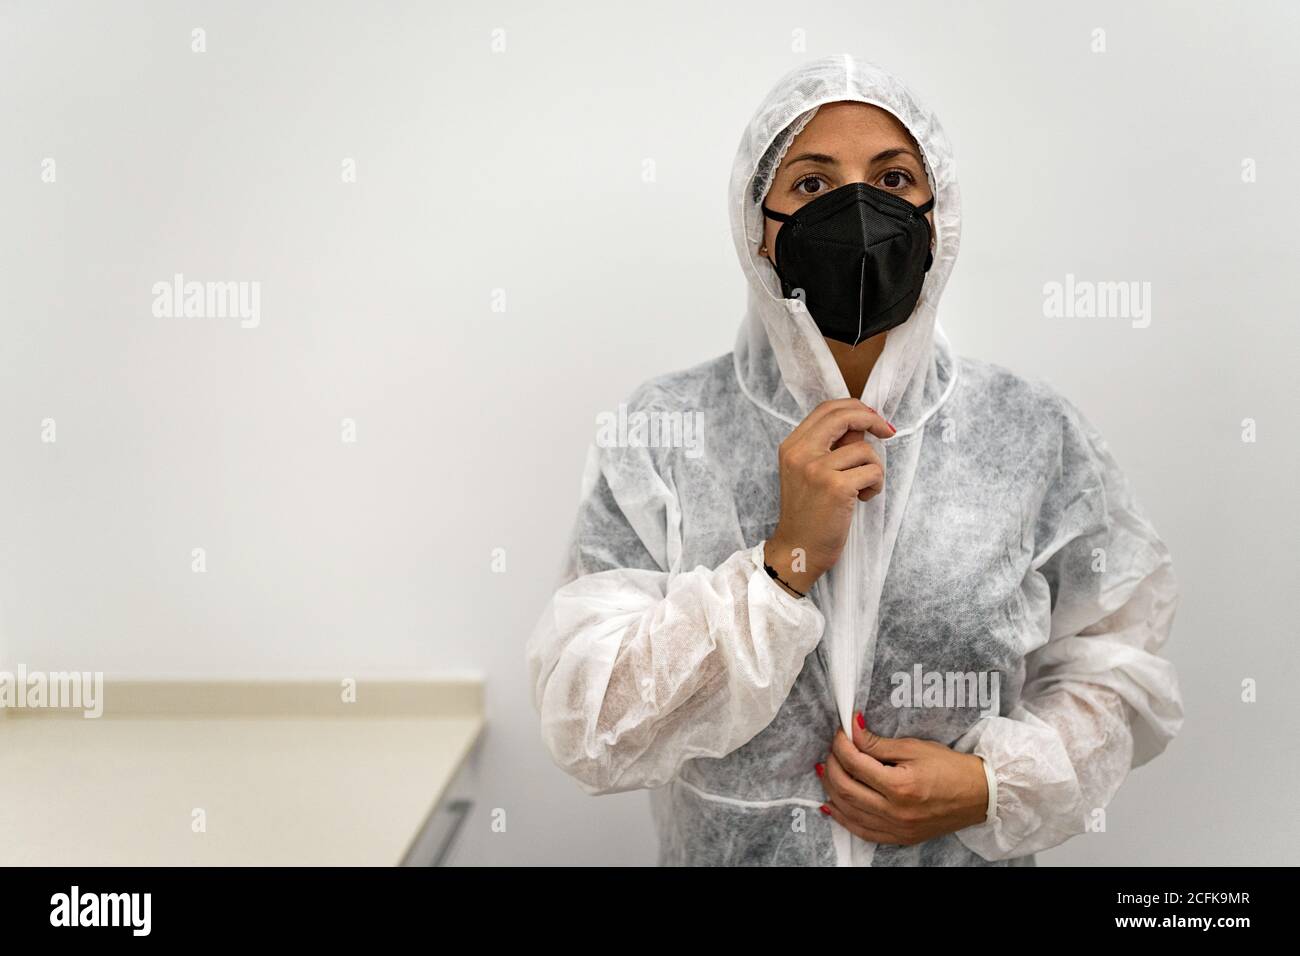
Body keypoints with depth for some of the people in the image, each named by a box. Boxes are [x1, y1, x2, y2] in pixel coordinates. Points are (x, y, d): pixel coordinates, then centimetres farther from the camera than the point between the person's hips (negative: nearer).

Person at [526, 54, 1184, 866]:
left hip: (967, 848, 1)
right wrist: (786, 562, -27)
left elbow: (1116, 665, -1)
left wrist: (995, 787, -18)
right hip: (723, 849, 0)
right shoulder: (663, 433, -14)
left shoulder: (1037, 437, -10)